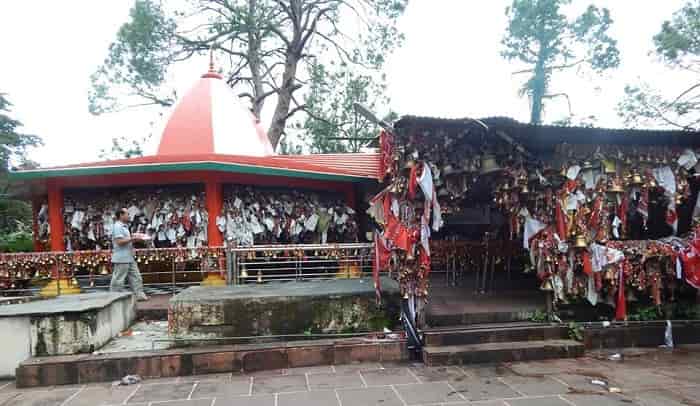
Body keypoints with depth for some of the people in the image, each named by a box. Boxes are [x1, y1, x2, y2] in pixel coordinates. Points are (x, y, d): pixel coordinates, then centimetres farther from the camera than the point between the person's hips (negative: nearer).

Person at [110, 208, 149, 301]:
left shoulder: (124, 226, 18)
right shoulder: (117, 226, -14)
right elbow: (120, 241, -22)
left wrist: (133, 240, 11)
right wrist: (132, 239, -17)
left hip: (129, 258, 10)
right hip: (121, 259, -10)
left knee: (135, 277, 10)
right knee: (118, 279, -2)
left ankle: (140, 295, 13)